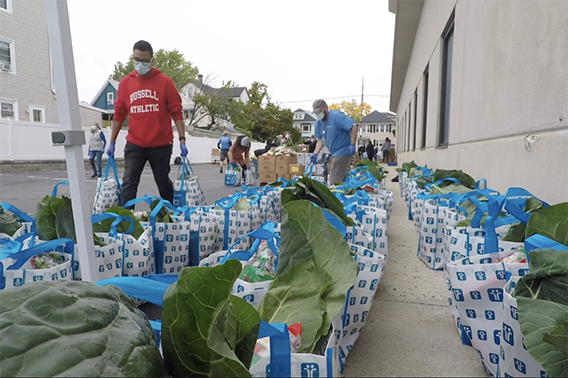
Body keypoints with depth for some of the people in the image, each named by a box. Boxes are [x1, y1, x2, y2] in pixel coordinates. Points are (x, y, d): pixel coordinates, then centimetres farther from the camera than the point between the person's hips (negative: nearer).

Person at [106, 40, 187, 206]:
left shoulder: (164, 82, -2)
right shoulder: (125, 83, 6)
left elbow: (176, 112, -2)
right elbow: (119, 114, 10)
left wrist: (182, 139, -8)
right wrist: (112, 142, 10)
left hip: (161, 145, -2)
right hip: (134, 145, 2)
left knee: (164, 184, 12)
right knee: (128, 184, -5)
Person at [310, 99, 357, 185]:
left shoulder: (337, 116, -15)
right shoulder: (318, 123, 10)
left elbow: (353, 127, -19)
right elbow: (320, 140, 13)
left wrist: (352, 145, -24)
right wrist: (315, 153, -1)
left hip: (343, 151, -9)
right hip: (334, 153, 9)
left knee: (335, 181, -11)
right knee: (340, 179, 17)